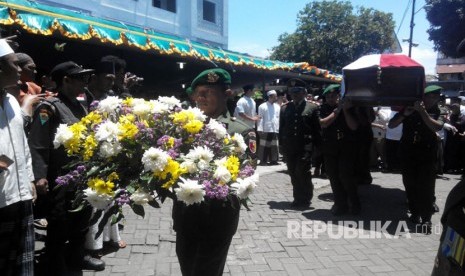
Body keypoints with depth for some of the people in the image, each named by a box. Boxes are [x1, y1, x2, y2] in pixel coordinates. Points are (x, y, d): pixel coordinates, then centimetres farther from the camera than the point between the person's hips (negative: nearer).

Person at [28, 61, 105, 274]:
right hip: (61, 179, -8)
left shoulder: (79, 106, 13)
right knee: (59, 225, 5)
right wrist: (40, 176, -28)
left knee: (82, 219, 20)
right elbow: (38, 145, -19)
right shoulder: (49, 107, -12)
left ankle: (77, 256, 40)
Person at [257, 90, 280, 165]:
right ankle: (263, 161, 8)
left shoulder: (277, 107, 11)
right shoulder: (262, 106, -2)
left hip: (275, 130, 4)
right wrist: (260, 130, -12)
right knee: (264, 146, 0)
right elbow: (260, 118, -6)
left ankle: (273, 160, 18)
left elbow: (279, 118, 10)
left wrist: (279, 129, 4)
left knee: (274, 146, 9)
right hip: (266, 130, -4)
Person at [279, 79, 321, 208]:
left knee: (302, 172, -6)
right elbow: (281, 128, 12)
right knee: (294, 174, 10)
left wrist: (315, 145, -6)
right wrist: (283, 145, 7)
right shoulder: (284, 108, 11)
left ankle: (305, 199, 12)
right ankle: (298, 198, 23)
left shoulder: (312, 108, 2)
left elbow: (317, 128, 0)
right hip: (290, 148, 4)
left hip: (305, 148, -4)